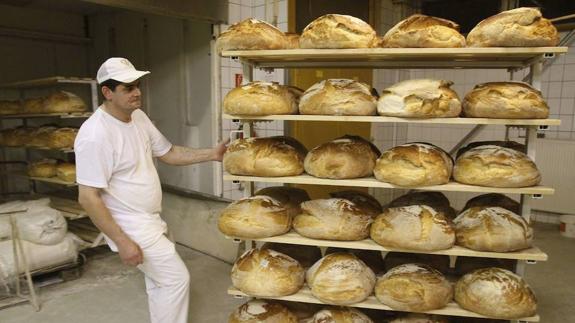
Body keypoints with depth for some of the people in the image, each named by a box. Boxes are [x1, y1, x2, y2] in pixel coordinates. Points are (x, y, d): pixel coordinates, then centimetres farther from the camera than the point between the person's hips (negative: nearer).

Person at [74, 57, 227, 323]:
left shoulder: (138, 116, 1)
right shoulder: (95, 135, -25)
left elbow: (168, 153, 9)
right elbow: (88, 197, -23)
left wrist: (212, 154, -2)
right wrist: (122, 241, -23)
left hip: (150, 220, 8)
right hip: (131, 227, -8)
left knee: (159, 282, 20)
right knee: (177, 279, -1)